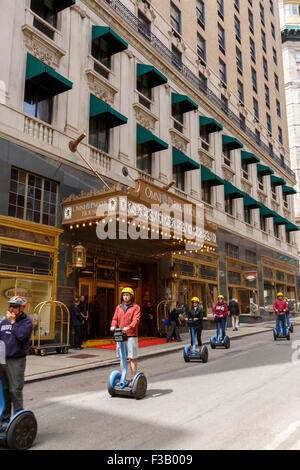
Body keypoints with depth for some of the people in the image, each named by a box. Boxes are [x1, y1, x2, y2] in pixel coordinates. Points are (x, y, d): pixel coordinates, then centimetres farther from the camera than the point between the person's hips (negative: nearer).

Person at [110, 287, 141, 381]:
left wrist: (129, 327, -29)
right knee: (122, 357, 11)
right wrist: (113, 326, -10)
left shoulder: (136, 307, 1)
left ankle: (133, 378, 7)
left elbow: (136, 319, -12)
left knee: (133, 358, -1)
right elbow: (115, 318, 11)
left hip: (131, 335, -5)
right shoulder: (118, 307, 16)